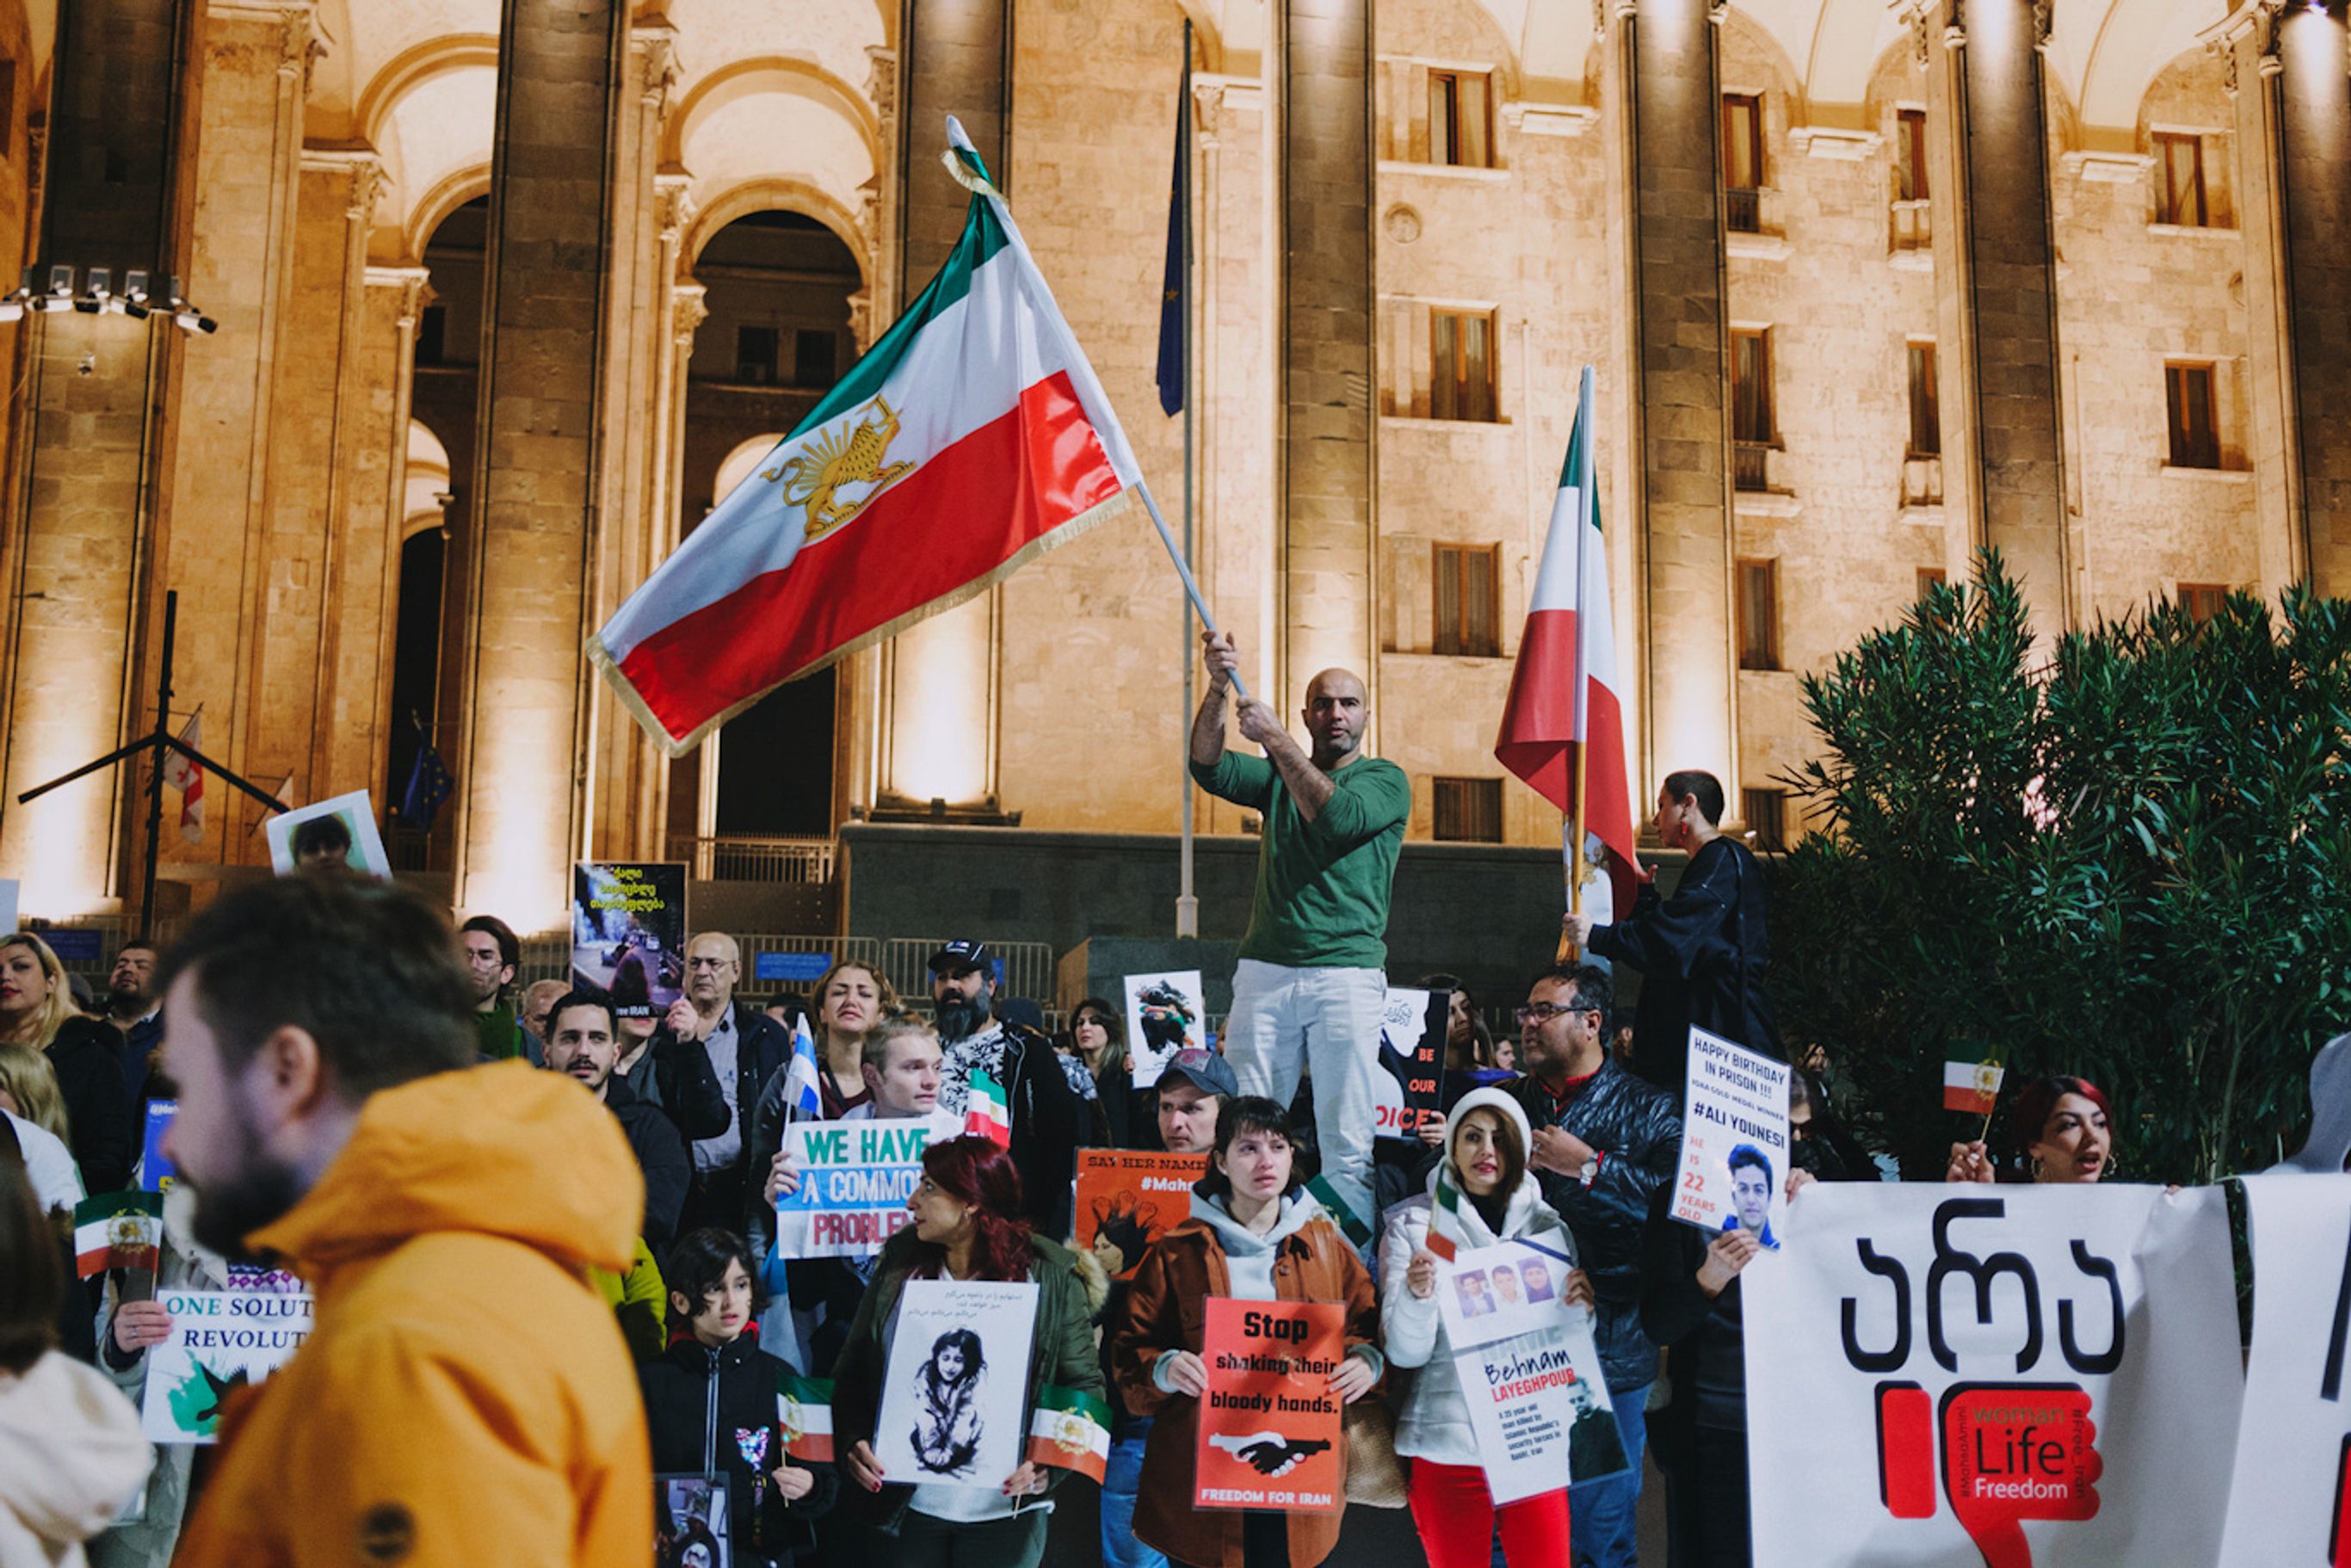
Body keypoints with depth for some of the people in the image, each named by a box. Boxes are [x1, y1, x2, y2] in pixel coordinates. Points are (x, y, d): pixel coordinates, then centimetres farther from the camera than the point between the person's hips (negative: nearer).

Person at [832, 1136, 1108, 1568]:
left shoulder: (1051, 1280, -6)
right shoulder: (899, 1266, 2)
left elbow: (1084, 1388, -3)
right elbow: (852, 1372, 4)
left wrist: (1049, 1464, -18)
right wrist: (854, 1440, -13)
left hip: (1004, 1513, -2)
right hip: (906, 1505, 2)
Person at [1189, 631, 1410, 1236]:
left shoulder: (1386, 780, 7)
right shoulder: (1279, 777, 18)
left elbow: (1337, 818, -13)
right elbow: (1209, 768, 0)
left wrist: (1276, 738, -10)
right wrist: (1218, 687, -13)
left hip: (1346, 975, -3)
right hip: (1264, 973, 3)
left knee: (1346, 1144, -5)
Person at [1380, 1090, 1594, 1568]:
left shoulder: (1549, 1226, 8)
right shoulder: (1413, 1225, 0)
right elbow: (1405, 1352, -7)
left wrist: (1583, 1306, -10)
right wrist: (1417, 1294, -27)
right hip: (1449, 1442, -2)